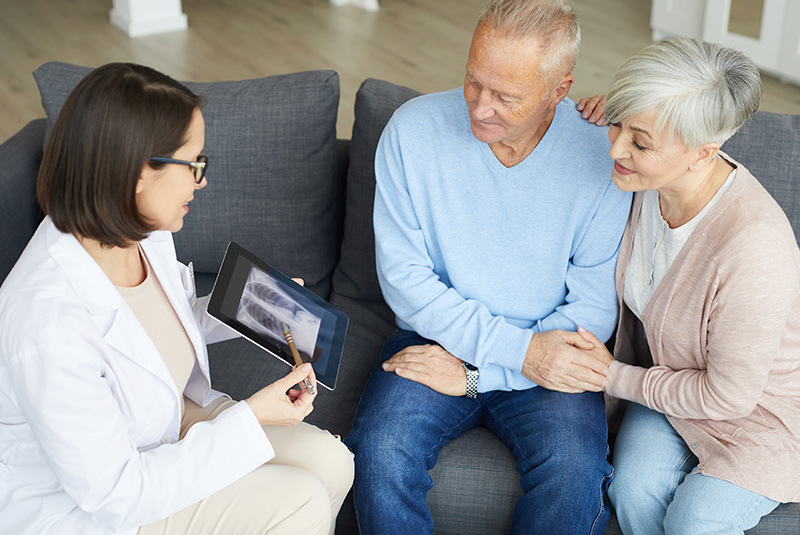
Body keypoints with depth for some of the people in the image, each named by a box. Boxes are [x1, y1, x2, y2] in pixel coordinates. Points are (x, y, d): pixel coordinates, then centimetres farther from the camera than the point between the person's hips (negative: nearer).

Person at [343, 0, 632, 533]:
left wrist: (475, 372, -15)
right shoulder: (413, 130, -9)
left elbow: (594, 308, -8)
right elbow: (402, 275, -8)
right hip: (435, 338, 1)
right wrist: (518, 349, -18)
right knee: (381, 453, -27)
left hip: (547, 362, 0)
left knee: (575, 470, -28)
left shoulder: (604, 157, -12)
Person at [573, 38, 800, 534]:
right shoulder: (655, 176, -18)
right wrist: (611, 116, -13)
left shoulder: (753, 247, -38)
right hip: (670, 375, 5)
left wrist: (615, 377, -14)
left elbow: (728, 396, -25)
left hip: (760, 406, -5)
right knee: (634, 493, -18)